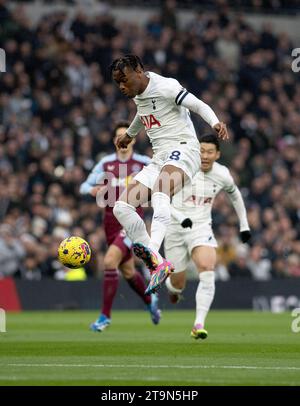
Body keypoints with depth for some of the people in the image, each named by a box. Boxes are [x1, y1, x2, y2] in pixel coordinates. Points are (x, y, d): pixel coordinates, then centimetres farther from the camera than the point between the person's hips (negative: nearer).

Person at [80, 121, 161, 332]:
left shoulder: (144, 163, -3)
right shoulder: (106, 163, 6)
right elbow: (85, 186, 9)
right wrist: (94, 190, -14)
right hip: (111, 219, 5)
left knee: (110, 261, -21)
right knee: (128, 271, 14)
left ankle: (105, 315, -12)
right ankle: (150, 301, 43)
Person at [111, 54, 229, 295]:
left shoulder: (165, 87, -6)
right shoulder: (139, 96, 18)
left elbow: (198, 105, -13)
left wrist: (215, 123, -33)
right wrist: (130, 134, 60)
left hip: (183, 151, -9)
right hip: (159, 159, 9)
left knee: (159, 196, -39)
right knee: (121, 207, -7)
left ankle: (152, 252, -60)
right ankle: (157, 263, -18)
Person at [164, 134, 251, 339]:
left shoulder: (223, 175, -2)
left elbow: (235, 195, 20)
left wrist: (244, 225, 21)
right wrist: (180, 217, -28)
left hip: (201, 228, 1)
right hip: (176, 230, -1)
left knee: (207, 272, -25)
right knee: (178, 283, 7)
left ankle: (199, 325, -29)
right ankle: (173, 287, 48)